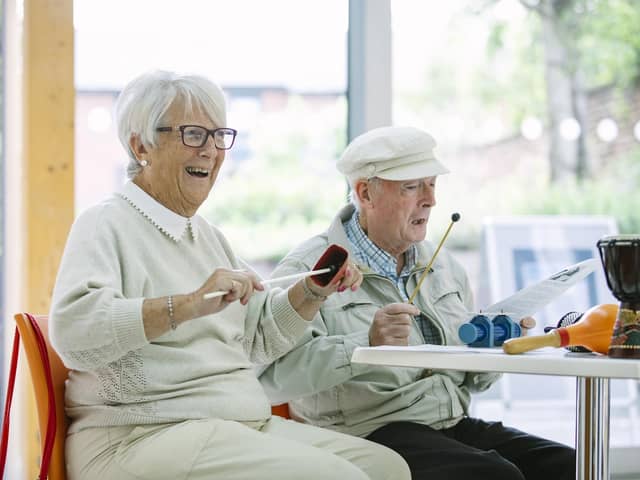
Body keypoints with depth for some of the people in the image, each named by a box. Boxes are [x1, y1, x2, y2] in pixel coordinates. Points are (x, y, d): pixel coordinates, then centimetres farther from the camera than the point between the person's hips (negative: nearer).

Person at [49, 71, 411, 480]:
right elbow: (73, 328, -25)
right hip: (145, 434, -9)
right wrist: (190, 304, -33)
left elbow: (256, 338, 27)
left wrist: (312, 293, 9)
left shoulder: (205, 232, 21)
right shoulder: (106, 225, -6)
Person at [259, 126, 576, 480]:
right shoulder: (311, 270, -6)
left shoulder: (443, 266, 18)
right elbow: (272, 374, -21)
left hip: (456, 424, 7)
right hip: (368, 434, -7)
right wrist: (365, 345, -31)